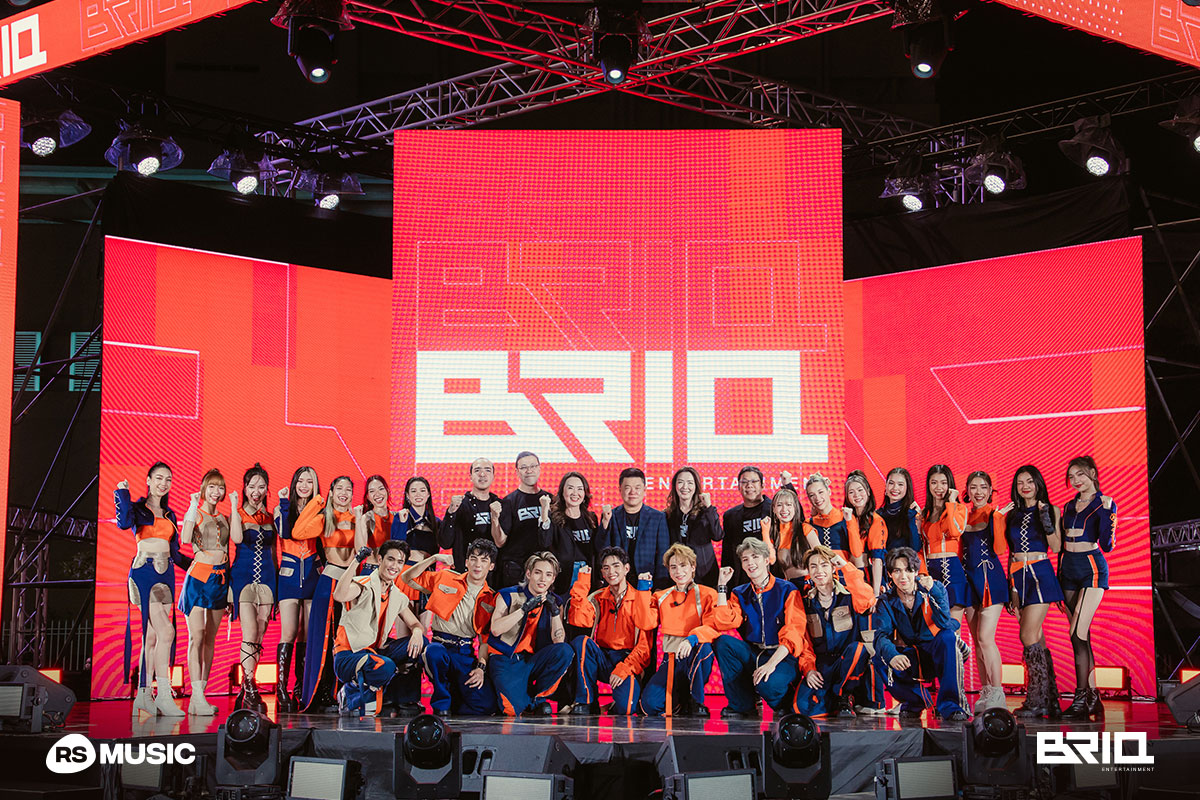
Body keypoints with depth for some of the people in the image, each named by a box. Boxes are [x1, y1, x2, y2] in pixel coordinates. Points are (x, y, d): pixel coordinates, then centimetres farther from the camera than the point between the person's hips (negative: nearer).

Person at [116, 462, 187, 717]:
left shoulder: (169, 515, 20)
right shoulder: (138, 508, 3)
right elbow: (124, 523, -21)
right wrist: (122, 493, -15)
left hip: (165, 574, 6)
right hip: (144, 571, -6)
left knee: (152, 637, 6)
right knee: (165, 631, -18)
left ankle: (143, 695, 10)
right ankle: (164, 695, -19)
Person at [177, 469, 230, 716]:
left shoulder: (223, 518, 15)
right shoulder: (194, 513, 1)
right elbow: (185, 539, -21)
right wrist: (194, 506, -19)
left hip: (221, 579, 6)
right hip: (199, 576, -6)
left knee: (211, 639, 6)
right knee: (196, 637, -13)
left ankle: (199, 696, 9)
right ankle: (198, 698, -19)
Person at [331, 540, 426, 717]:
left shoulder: (398, 596, 13)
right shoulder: (364, 585, -10)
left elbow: (416, 625, 12)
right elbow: (339, 596, -32)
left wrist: (417, 632, -13)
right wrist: (356, 561, -30)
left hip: (375, 652, 7)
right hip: (347, 656, -7)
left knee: (419, 643, -10)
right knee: (385, 666, -36)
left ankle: (389, 702, -4)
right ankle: (350, 693, -4)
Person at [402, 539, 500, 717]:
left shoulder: (491, 599, 10)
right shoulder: (446, 579, 7)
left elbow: (486, 638, 7)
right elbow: (406, 578, 7)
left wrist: (481, 667, -9)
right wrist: (434, 558, -3)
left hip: (467, 654, 1)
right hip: (441, 645, -1)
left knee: (487, 705, -20)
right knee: (435, 652, -40)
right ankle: (441, 703, -13)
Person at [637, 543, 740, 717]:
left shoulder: (707, 595, 2)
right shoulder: (661, 597, 15)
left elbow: (713, 626, -13)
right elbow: (647, 622, -2)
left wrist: (693, 638, -34)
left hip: (696, 657, -2)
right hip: (671, 660, 2)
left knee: (704, 646, -40)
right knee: (650, 704, -23)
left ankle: (696, 702, -20)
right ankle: (681, 701, 12)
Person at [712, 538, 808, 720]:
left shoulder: (787, 590, -4)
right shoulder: (740, 594, 12)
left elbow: (794, 634, -13)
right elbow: (725, 622, -5)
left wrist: (772, 663, -25)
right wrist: (722, 586, -2)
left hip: (784, 657, -5)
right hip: (753, 655, 5)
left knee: (767, 684, -36)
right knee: (722, 642, -21)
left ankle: (786, 704, 3)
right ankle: (742, 705, -12)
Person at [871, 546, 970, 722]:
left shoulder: (935, 588, -7)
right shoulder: (886, 601, -3)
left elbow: (944, 623, -23)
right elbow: (881, 635, -19)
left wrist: (933, 591, -34)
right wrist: (892, 656, -41)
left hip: (937, 655, -2)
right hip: (910, 661, 2)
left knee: (947, 636, -33)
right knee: (880, 659, -27)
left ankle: (949, 705, -28)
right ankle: (915, 699, -1)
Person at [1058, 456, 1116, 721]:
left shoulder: (1104, 504, -3)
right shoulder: (1069, 507, 16)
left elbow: (1107, 545, -12)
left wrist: (1106, 512, -22)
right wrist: (1058, 578, 17)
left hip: (1092, 569, -7)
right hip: (1069, 570, 7)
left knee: (1077, 633, -16)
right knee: (1081, 637, 4)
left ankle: (1081, 699, -15)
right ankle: (1093, 700, 7)